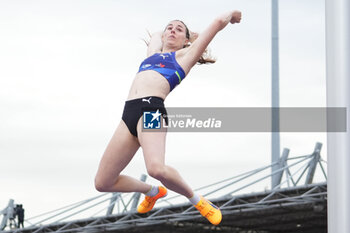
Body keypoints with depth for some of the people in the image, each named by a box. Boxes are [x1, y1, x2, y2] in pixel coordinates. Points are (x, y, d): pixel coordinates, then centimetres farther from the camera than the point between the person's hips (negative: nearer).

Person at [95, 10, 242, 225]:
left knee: (156, 168, -35)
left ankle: (196, 200, -8)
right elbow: (156, 35, 57)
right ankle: (152, 191, 28)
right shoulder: (153, 52, 33)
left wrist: (231, 15, 38)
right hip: (129, 113, 6)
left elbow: (219, 22, 20)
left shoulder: (184, 55, 18)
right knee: (103, 183, 2)